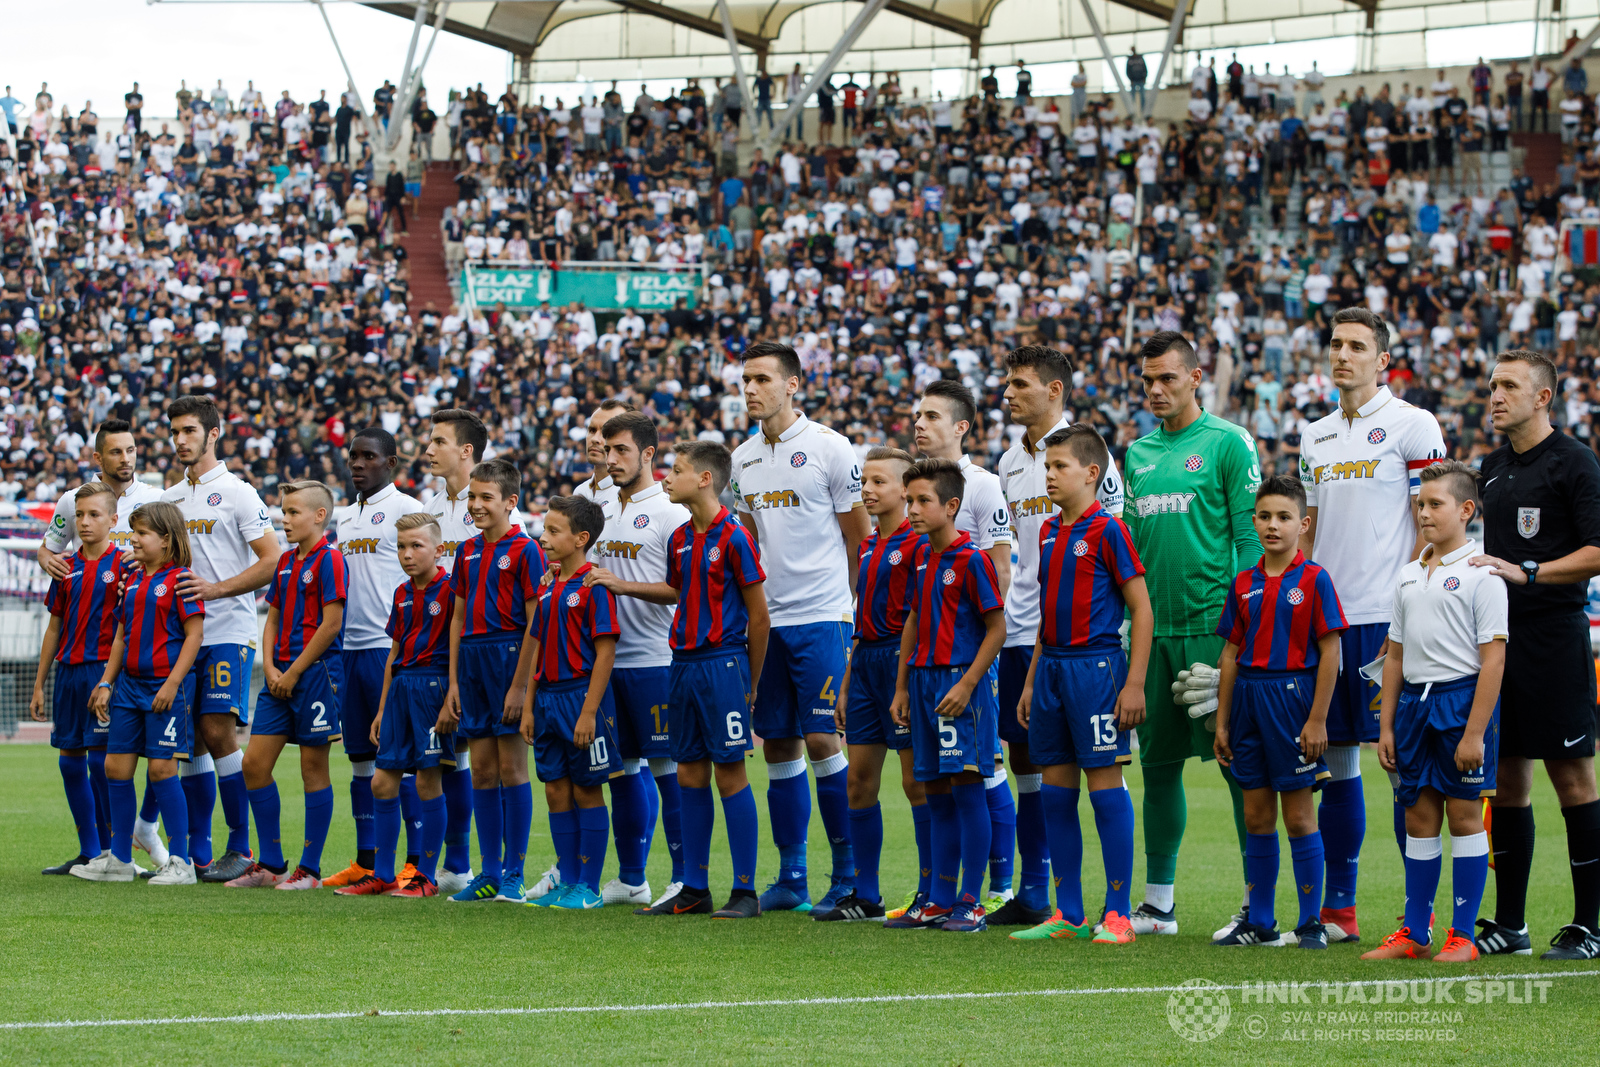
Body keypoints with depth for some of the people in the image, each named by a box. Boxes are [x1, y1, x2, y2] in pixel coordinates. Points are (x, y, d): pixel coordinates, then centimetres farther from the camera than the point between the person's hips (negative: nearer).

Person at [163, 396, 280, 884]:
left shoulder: (237, 492, -4)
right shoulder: (169, 499, 16)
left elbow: (271, 561, -9)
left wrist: (214, 589, -17)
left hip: (227, 632, -6)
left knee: (218, 732, -12)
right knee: (192, 742, 5)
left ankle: (242, 847, -4)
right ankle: (197, 854, 8)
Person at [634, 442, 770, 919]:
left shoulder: (734, 538, -10)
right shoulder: (680, 539, 12)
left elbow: (759, 617, -7)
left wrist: (751, 686, -3)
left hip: (723, 663, -7)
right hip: (684, 662, 7)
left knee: (730, 773, -6)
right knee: (690, 775, 8)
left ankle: (745, 892, -2)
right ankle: (694, 889, 14)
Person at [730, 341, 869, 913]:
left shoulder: (829, 448, -6)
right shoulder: (743, 458, 12)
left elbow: (859, 536, -1)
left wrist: (849, 605, 3)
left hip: (821, 615, -6)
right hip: (765, 619, 6)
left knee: (822, 740, -9)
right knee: (778, 747, 7)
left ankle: (848, 875, 0)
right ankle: (791, 878, 13)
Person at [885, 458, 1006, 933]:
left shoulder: (971, 560, -11)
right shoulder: (921, 556, 12)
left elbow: (997, 629, -12)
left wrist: (966, 684, -17)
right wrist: (902, 687, 17)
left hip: (961, 682, -8)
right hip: (925, 679, 8)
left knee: (966, 787, -7)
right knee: (936, 794, 10)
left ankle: (971, 904, -3)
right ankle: (940, 902, 15)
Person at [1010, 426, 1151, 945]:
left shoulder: (1107, 531, -8)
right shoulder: (1047, 533, 14)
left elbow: (1142, 611, -9)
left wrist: (1135, 683, -14)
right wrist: (1031, 680, 19)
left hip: (1095, 665, -7)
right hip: (1051, 667, 8)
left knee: (1105, 783, -5)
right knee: (1055, 788, 7)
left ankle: (1117, 914, 0)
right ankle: (1068, 914, 14)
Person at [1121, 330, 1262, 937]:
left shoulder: (1227, 444, -4)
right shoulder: (1138, 453, 15)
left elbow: (1250, 539, -7)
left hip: (1212, 629, -6)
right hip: (1153, 631, 6)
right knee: (1159, 763, 9)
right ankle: (1157, 903, 16)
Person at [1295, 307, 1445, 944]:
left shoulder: (1411, 425, -3)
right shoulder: (1315, 436, 16)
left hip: (1389, 618, -6)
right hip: (1326, 619, 6)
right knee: (1336, 761, 7)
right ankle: (1336, 910, 12)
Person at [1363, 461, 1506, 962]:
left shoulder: (1481, 575, -7)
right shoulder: (1409, 576, 13)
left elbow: (1493, 659, -12)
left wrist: (1474, 733, -17)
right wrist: (1386, 725, 12)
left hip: (1463, 699, -6)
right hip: (1414, 699, 6)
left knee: (1464, 812, -2)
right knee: (1419, 814, 9)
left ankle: (1463, 935, 4)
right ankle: (1414, 933, 14)